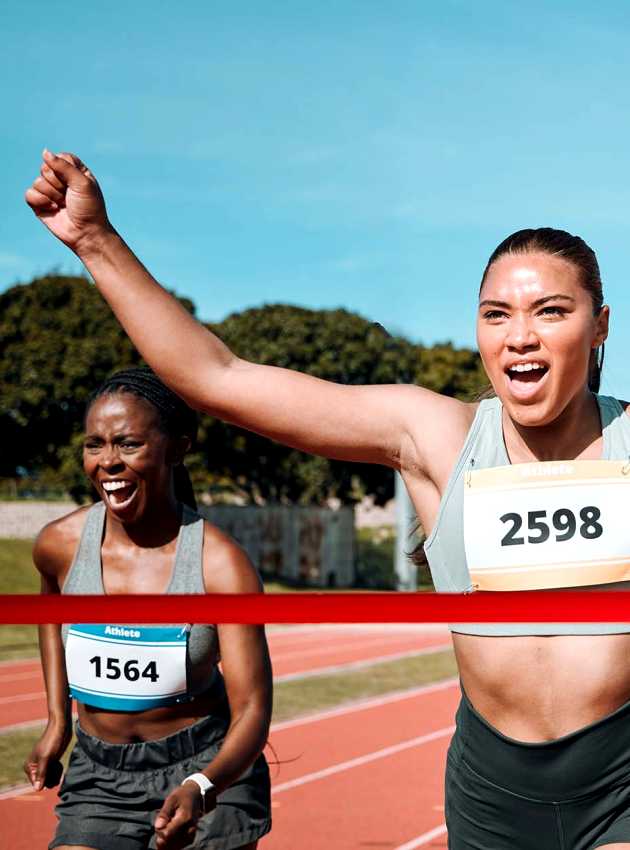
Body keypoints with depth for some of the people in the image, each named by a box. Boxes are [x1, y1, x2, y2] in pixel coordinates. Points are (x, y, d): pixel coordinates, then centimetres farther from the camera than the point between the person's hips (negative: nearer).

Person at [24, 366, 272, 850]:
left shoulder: (221, 564, -19)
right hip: (98, 778, 3)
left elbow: (252, 710, -21)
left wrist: (201, 789, -39)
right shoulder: (60, 544, -8)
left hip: (209, 770, -2)